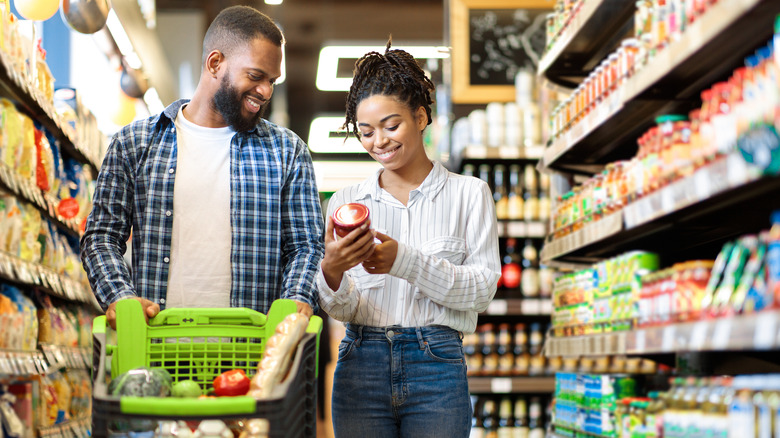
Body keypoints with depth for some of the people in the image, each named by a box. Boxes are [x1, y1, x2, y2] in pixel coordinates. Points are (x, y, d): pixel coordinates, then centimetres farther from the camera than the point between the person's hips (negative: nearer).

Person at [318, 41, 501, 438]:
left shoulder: (469, 193, 4)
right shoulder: (345, 202, 10)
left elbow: (482, 288, -5)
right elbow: (340, 309, 5)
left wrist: (404, 260, -18)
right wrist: (331, 272, -18)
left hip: (436, 365, -2)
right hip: (361, 367, 2)